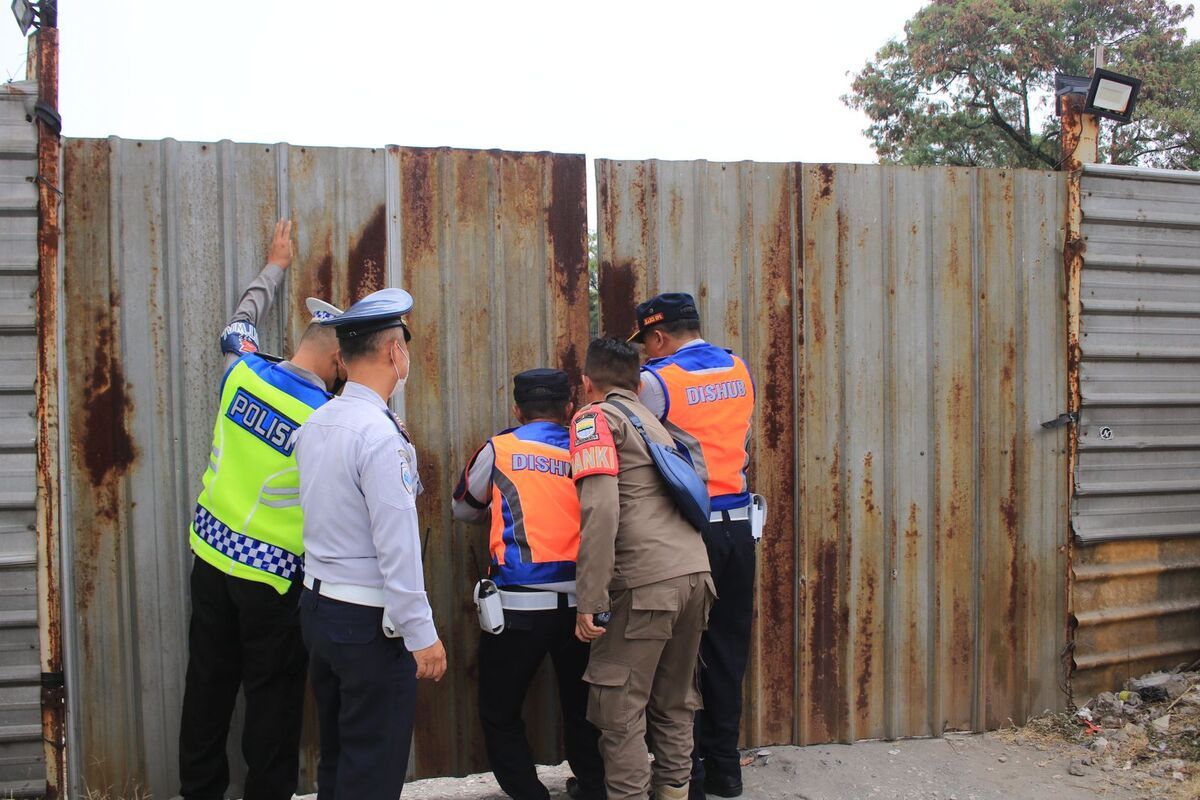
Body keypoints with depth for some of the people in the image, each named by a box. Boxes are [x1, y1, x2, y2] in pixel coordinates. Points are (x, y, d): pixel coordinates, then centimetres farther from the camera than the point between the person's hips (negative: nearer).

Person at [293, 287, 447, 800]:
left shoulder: (313, 426, 5)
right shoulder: (381, 435, -21)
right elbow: (397, 548, -23)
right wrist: (422, 635, -17)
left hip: (318, 605, 8)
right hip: (369, 622, -8)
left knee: (336, 756, 21)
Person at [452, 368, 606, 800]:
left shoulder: (499, 449, 2)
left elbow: (462, 508, 18)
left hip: (520, 605, -3)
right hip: (580, 602, 4)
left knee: (499, 714, 11)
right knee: (580, 704, 22)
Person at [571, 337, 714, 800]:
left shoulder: (595, 418, 1)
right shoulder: (652, 420, 26)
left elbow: (600, 508, -13)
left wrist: (590, 600, -13)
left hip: (645, 584, -7)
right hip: (695, 572, 8)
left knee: (620, 708, 2)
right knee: (674, 702, 18)